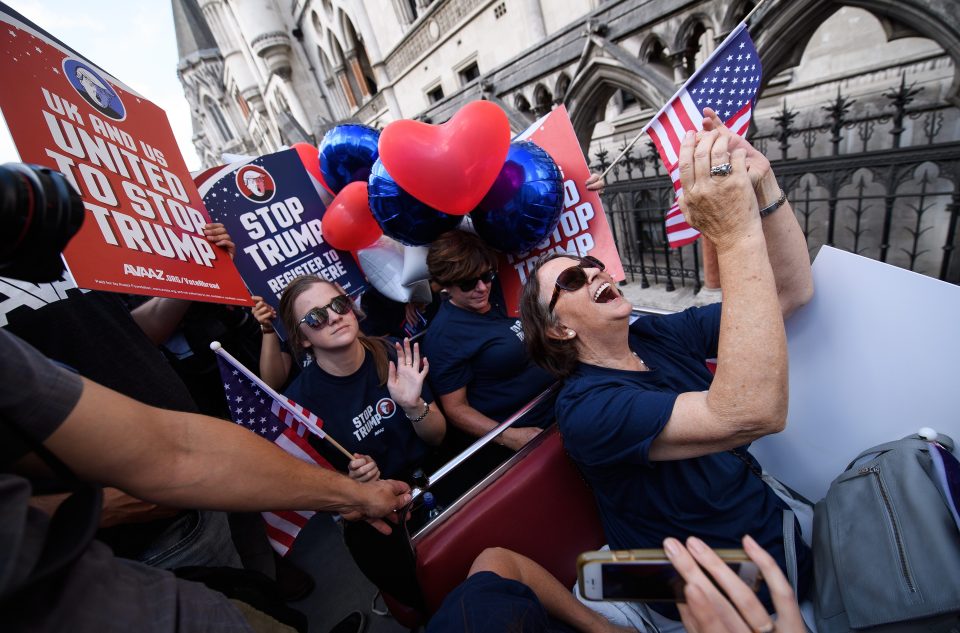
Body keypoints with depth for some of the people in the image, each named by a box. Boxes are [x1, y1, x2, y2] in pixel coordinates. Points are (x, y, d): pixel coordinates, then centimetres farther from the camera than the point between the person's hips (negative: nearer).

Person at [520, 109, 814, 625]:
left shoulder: (658, 335, -4)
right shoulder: (586, 409, -26)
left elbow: (792, 291, -5)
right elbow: (751, 413, -37)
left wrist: (761, 186, -19)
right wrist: (737, 232, -37)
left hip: (780, 522, 4)